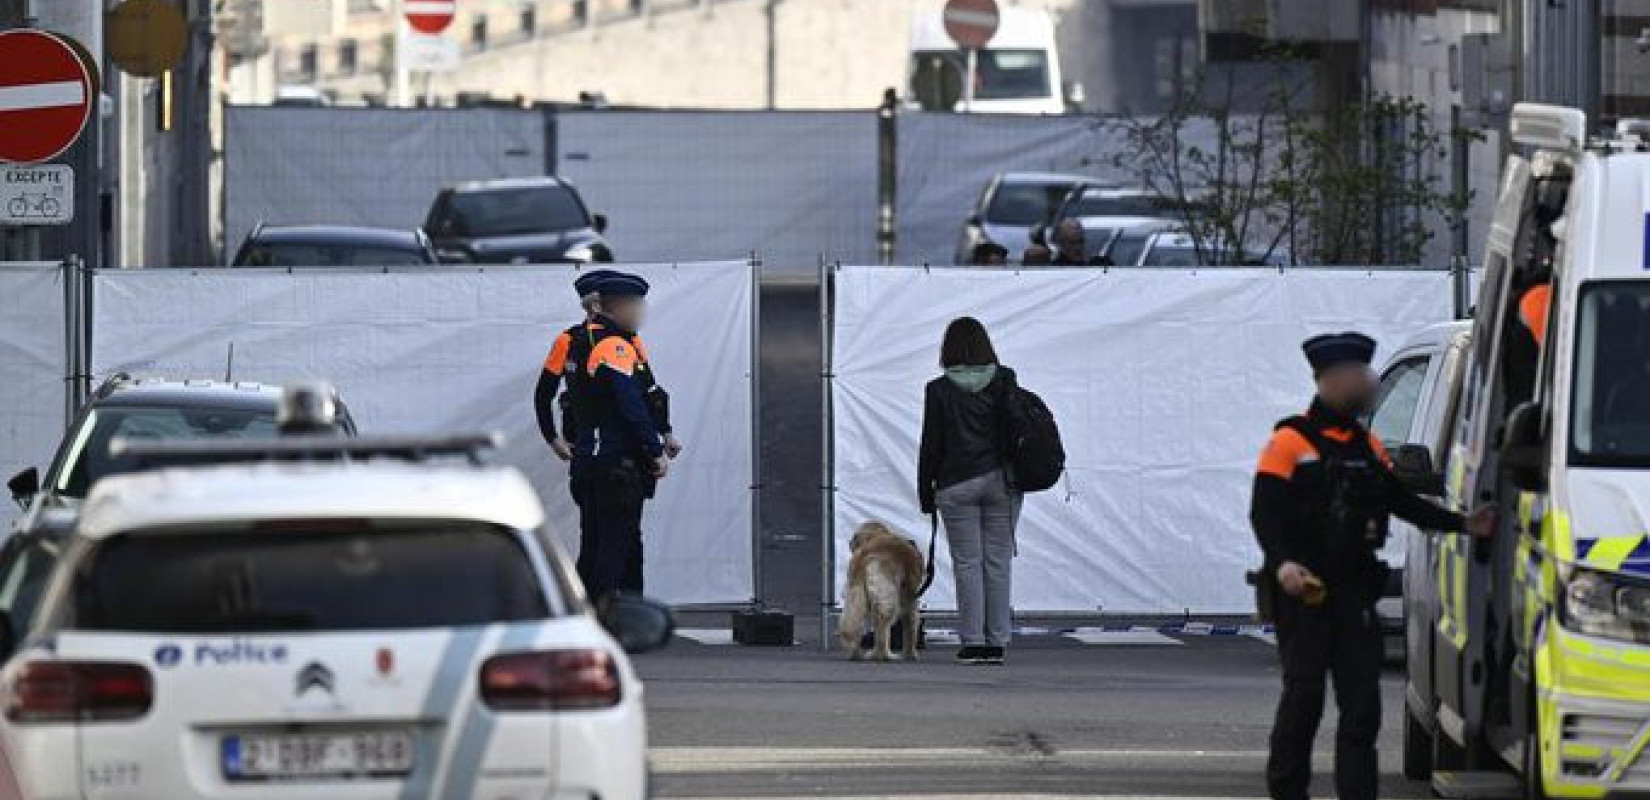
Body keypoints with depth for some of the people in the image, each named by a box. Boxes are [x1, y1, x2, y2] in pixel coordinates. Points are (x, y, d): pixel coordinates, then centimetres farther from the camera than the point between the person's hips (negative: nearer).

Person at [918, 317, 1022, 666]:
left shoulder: (939, 390, -3)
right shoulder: (1004, 381, 1)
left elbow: (931, 444, -1)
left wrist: (926, 491, 6)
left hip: (957, 484, -2)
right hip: (1001, 480, 2)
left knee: (967, 564, 1)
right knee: (998, 562, 5)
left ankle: (972, 642, -3)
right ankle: (997, 642, 4)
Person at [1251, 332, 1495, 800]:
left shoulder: (1367, 446, 16)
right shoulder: (1291, 442, -5)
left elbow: (1402, 502, 20)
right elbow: (1264, 513, -11)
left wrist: (1462, 524, 11)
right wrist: (1282, 564, -27)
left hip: (1354, 589, 6)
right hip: (1302, 588, -6)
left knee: (1362, 699, 0)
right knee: (1304, 694, -4)